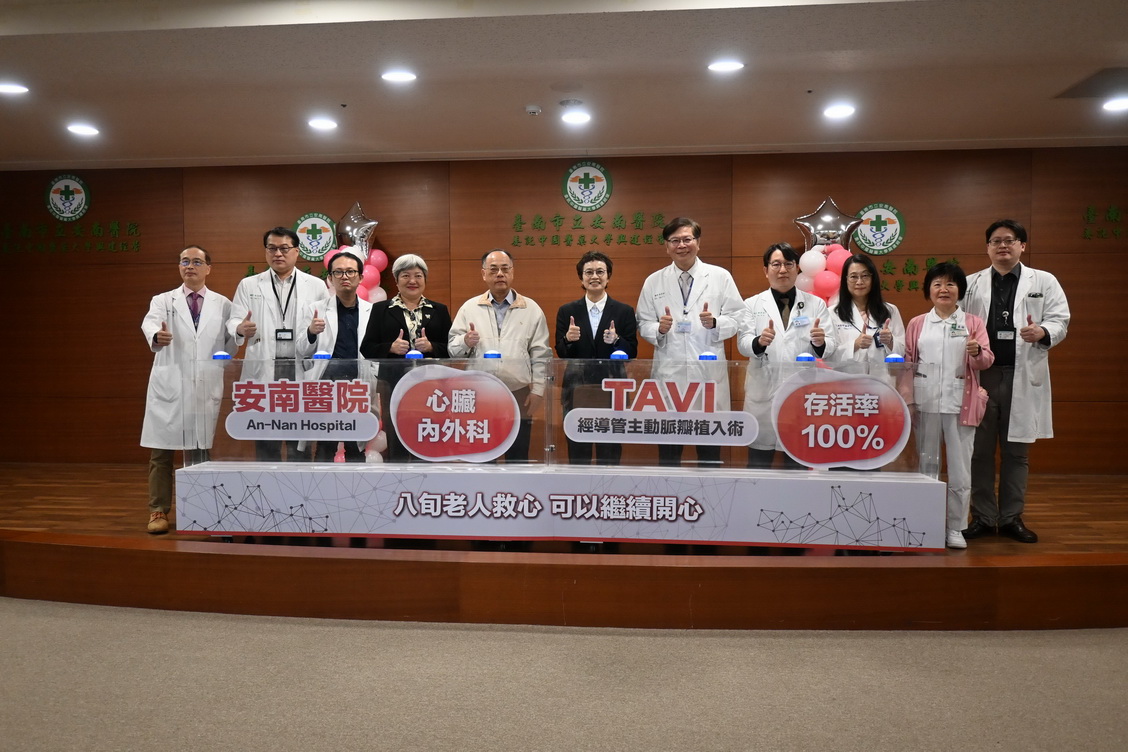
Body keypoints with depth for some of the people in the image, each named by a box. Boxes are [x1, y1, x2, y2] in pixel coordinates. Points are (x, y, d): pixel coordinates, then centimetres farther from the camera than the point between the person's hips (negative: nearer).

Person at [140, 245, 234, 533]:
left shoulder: (223, 305, 10)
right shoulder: (162, 300, 7)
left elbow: (231, 344, 11)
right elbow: (150, 322, -14)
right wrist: (157, 335, -37)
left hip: (208, 387, 0)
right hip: (169, 385, 0)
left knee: (204, 449, 3)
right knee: (161, 451, 2)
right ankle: (158, 511, 12)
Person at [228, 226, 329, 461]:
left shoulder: (316, 286, 10)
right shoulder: (248, 285, 12)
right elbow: (233, 322, 4)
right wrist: (241, 329, -18)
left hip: (303, 372, -1)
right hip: (263, 373, 1)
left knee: (301, 443, 2)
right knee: (266, 443, 4)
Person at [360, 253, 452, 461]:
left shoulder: (439, 311, 14)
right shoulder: (381, 309, 11)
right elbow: (366, 349, 5)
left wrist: (431, 347, -11)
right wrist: (391, 347, -12)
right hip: (394, 388, -1)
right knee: (396, 447, -1)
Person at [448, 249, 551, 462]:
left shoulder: (531, 309, 4)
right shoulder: (469, 308, 5)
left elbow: (540, 355, 3)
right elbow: (452, 348, 5)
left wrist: (538, 390, -1)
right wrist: (465, 342, -16)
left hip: (519, 394, 0)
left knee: (518, 458, 8)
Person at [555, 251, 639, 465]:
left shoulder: (624, 311, 4)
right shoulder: (567, 311, 6)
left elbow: (632, 353, 1)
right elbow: (561, 354, 3)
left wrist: (616, 340, -17)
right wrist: (568, 339, -18)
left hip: (612, 390, 0)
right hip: (577, 391, 1)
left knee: (610, 455, 6)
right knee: (577, 456, 6)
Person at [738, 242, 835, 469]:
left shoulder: (816, 304, 8)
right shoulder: (752, 304, 8)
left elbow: (829, 348, 1)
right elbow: (743, 344, -3)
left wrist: (820, 342, -22)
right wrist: (759, 342, -26)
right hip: (763, 394, 0)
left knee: (799, 464, 9)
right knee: (758, 463, 5)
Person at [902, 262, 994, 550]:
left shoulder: (973, 322, 7)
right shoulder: (917, 324, 10)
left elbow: (987, 360, -1)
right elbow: (907, 363, 9)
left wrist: (977, 352, -23)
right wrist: (907, 399, 0)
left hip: (960, 404, -1)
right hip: (926, 403, 1)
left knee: (960, 469, 3)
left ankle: (955, 528, 14)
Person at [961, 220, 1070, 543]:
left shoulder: (1044, 281, 8)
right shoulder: (970, 284, 9)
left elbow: (1060, 320, 2)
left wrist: (1042, 332, -21)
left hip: (1023, 377, 0)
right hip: (980, 376, 0)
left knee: (1016, 451, 8)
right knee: (980, 450, 5)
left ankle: (1011, 518, 18)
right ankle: (983, 517, 15)